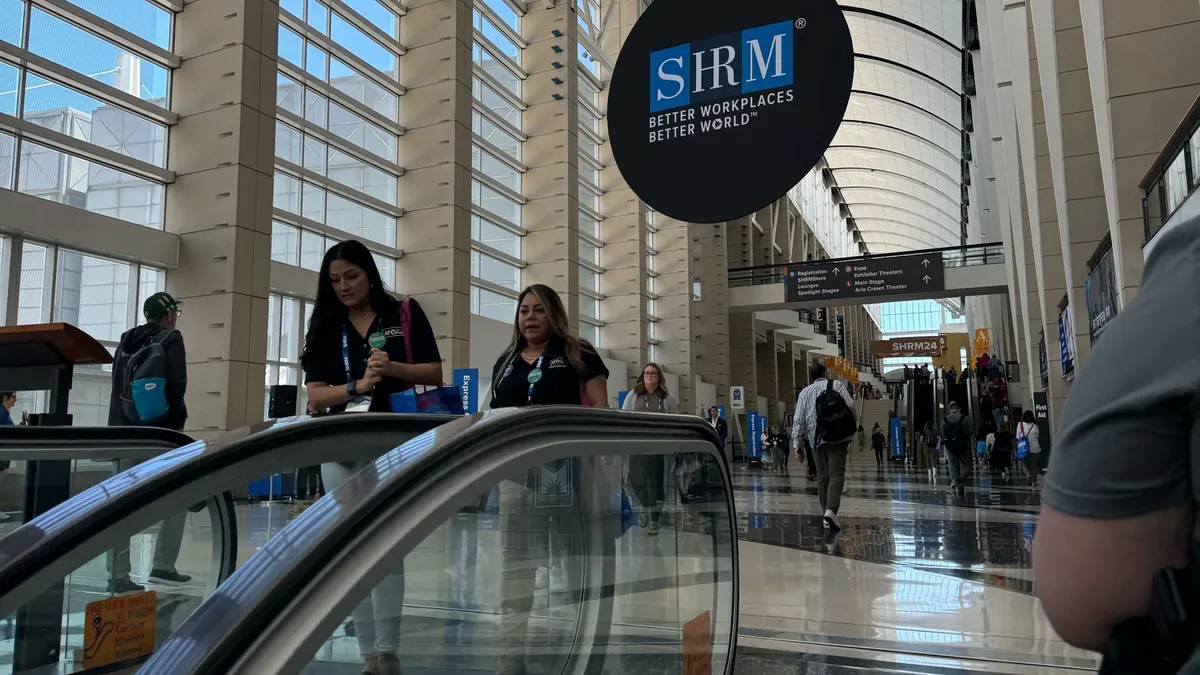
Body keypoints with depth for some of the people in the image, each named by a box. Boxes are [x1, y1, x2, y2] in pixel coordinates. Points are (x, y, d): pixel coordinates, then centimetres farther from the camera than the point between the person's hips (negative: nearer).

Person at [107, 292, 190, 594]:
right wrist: (177, 423, -6)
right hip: (159, 430, -6)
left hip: (125, 430, 6)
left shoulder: (126, 341, 15)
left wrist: (118, 427, 16)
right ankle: (162, 567, 6)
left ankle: (117, 576, 4)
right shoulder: (171, 339, -4)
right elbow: (176, 386, -13)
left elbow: (117, 387, 15)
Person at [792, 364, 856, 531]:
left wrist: (796, 441, 4)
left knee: (822, 476, 13)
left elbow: (798, 419, 4)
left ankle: (827, 513, 17)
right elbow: (850, 405, -6)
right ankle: (831, 511, -25)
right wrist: (852, 425, 6)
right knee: (836, 474, -6)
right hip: (837, 437, -3)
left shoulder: (805, 392, 11)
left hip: (816, 439, 3)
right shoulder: (837, 384, 5)